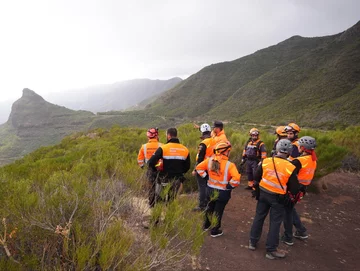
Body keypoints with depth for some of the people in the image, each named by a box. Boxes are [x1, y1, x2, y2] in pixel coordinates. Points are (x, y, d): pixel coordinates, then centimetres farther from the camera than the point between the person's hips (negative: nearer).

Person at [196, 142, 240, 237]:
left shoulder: (210, 160, -7)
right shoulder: (229, 165, -22)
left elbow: (199, 168, 0)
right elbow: (236, 179, -31)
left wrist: (206, 176, 6)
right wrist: (230, 186, -15)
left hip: (210, 190, 5)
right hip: (222, 192, -5)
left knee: (210, 207, 28)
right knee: (218, 211, 12)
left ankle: (206, 225, 45)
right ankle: (215, 231, 26)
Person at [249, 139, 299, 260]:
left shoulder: (265, 161, -9)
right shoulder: (290, 167, -17)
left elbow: (256, 179, 3)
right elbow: (294, 190, -11)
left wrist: (258, 190, 20)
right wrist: (291, 194, 11)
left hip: (263, 194, 3)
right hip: (278, 198, -3)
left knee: (259, 217, 18)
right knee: (275, 223, 10)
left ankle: (253, 242, 31)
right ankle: (271, 250, 21)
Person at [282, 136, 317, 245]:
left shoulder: (299, 161, -24)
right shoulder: (313, 160, 3)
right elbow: (309, 176, 12)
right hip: (301, 189, 8)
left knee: (287, 212, 8)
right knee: (291, 209, 25)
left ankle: (288, 238, 19)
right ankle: (301, 231, 32)